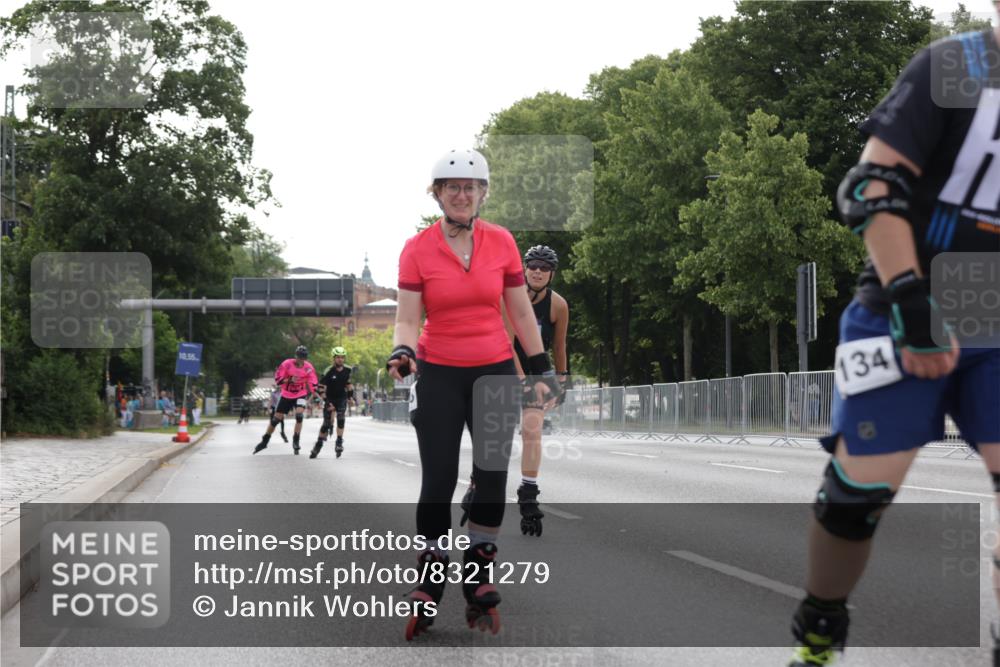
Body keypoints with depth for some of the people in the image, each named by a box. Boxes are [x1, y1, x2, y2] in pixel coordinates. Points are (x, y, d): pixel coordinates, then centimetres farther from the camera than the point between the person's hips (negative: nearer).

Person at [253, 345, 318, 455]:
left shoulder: (309, 368, -11)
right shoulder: (287, 364, -16)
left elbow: (312, 384, -4)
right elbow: (277, 379, -14)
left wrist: (309, 396, -13)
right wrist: (290, 380, -28)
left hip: (300, 395, 0)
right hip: (286, 395, 0)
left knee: (299, 415, -23)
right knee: (276, 418, 4)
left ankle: (296, 442, -11)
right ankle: (264, 442, 20)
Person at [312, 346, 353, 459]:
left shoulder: (347, 370, -3)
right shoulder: (328, 371, -17)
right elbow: (321, 388, -17)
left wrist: (350, 396, 12)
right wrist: (327, 402, -21)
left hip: (342, 398, 2)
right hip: (330, 399, -2)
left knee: (340, 418, -21)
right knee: (326, 423, -3)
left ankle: (339, 442, -18)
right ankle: (318, 445, 10)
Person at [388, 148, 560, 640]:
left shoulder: (501, 242, 0)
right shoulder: (417, 249, -5)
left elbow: (521, 312, 8)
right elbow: (407, 319, -5)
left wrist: (541, 368, 8)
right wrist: (402, 352, -25)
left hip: (495, 373, 2)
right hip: (439, 377, -2)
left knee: (492, 477, 0)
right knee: (438, 480, -6)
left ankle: (478, 583, 15)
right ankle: (429, 583, 9)